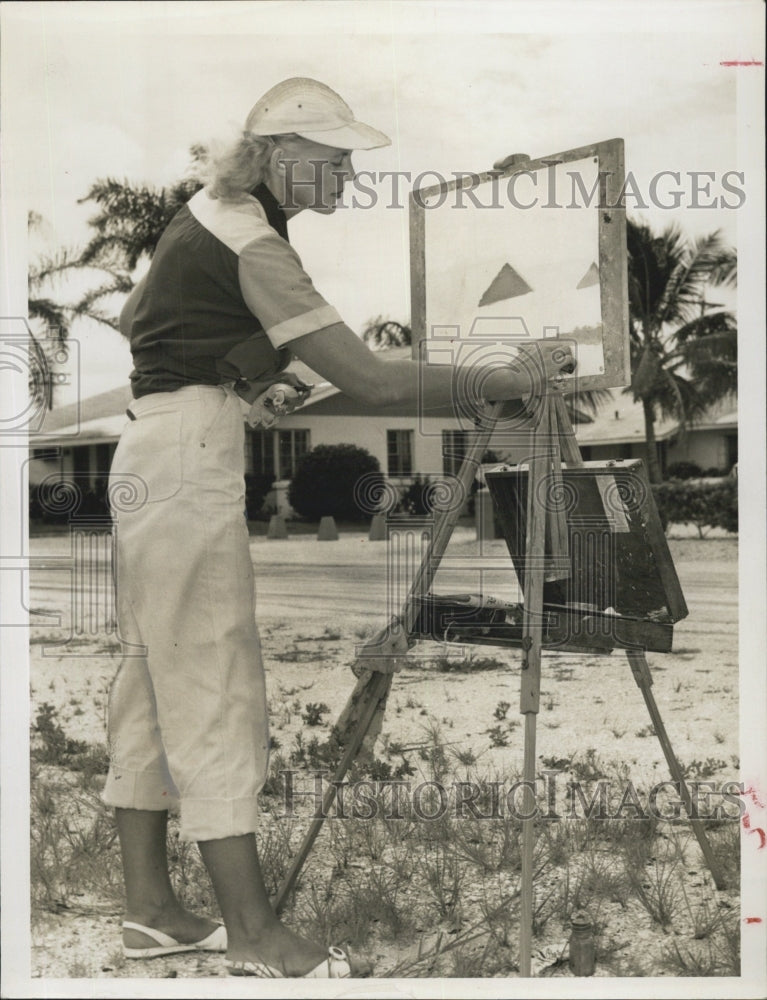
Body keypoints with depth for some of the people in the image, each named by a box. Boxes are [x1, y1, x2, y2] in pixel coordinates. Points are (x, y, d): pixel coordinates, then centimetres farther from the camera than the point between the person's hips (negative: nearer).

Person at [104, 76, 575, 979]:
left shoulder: (208, 213, 14)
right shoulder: (252, 246, -16)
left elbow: (133, 318, 27)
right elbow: (372, 381, -21)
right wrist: (509, 384, -14)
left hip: (152, 452, 10)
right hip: (190, 456, -10)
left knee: (155, 677, 11)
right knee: (211, 679, -6)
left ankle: (149, 908, 20)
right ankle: (253, 933, 3)